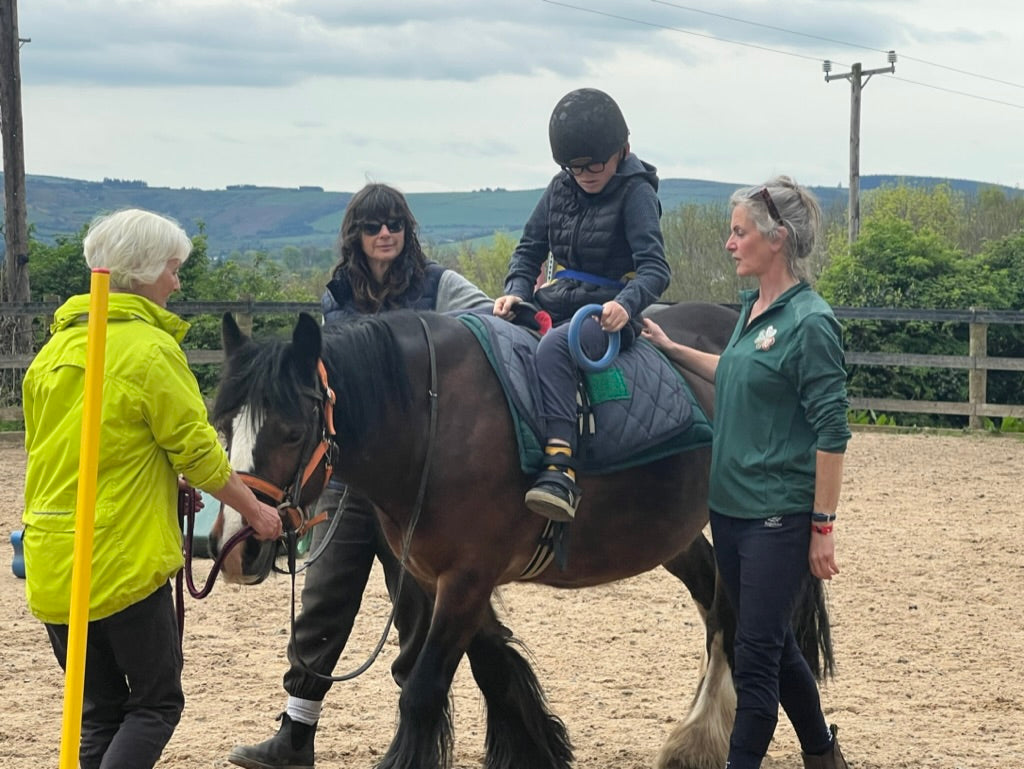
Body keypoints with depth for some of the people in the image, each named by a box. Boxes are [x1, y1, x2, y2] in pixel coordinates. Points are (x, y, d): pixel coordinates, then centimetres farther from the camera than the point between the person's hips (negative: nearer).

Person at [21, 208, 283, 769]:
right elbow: (198, 451, -8)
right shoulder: (150, 348, -12)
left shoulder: (56, 347, 11)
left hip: (51, 569, 7)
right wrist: (254, 510, 7)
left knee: (99, 712, 14)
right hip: (123, 564, -7)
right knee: (156, 704, 5)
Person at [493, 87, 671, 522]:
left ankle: (561, 472, -48)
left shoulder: (635, 191, -8)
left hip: (610, 311, -7)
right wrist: (516, 291, -7)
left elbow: (654, 268, -17)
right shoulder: (561, 189, 10)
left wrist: (626, 304, -38)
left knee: (553, 348, -37)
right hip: (557, 301, 7)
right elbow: (529, 248, 15)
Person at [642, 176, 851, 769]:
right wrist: (673, 349, 24)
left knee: (759, 652, -3)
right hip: (729, 507, 9)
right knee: (771, 642, 18)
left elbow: (832, 432, -17)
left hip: (778, 515, -9)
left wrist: (823, 526, -17)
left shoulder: (810, 322, -16)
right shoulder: (753, 308, 9)